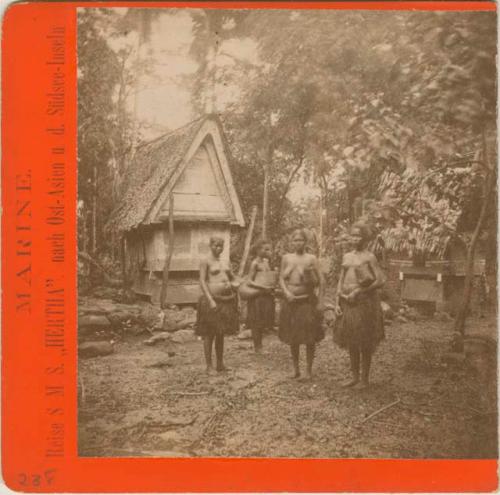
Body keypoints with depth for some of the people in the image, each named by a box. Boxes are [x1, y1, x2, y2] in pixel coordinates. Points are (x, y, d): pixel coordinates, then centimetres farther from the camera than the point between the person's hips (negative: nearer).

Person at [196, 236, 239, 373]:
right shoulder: (205, 262, -4)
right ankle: (209, 366, 7)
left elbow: (233, 279, 27)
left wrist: (234, 284, 3)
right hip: (212, 300, -7)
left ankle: (220, 364, 21)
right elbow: (202, 281, -12)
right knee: (209, 334, -1)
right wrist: (210, 300, -20)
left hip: (226, 300, 7)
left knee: (221, 334, 12)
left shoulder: (225, 263, 16)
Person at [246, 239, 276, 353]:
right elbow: (249, 281, -11)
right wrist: (264, 287, -18)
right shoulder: (255, 263, -8)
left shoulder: (267, 261, 13)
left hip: (268, 294, 7)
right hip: (258, 295, -7)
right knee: (256, 323, 1)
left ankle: (260, 347, 24)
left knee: (263, 323, 14)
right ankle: (256, 348, 10)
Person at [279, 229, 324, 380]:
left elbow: (319, 282, -2)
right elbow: (281, 278, 8)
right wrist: (287, 293, -8)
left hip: (307, 301, -3)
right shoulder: (287, 258, 6)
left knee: (309, 339, -1)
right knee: (292, 338, 10)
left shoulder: (311, 259, -3)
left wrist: (320, 302, -11)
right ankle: (296, 369, 23)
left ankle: (309, 370, 13)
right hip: (290, 301, 3)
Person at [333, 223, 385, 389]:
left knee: (365, 343, 1)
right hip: (347, 302, 6)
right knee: (351, 341, 11)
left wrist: (359, 291, -15)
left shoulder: (369, 257, -5)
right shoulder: (346, 256, 12)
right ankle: (355, 376, 23)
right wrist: (337, 302, 6)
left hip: (364, 302, -6)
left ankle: (365, 378, 13)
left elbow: (380, 280, -11)